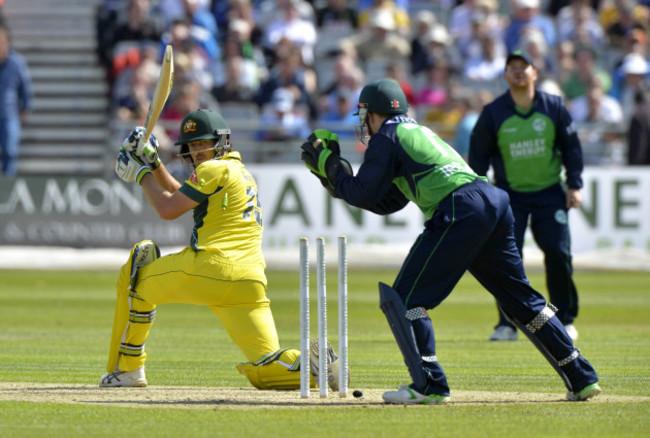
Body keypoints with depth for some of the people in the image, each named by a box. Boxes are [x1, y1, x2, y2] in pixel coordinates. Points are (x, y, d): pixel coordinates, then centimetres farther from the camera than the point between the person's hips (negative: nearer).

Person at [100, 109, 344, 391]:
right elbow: (181, 198, 36)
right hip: (249, 281, 8)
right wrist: (154, 164, 31)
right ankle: (316, 363, -24)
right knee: (266, 365, 6)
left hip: (208, 267, -8)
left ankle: (126, 369, 18)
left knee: (135, 276, 17)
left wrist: (141, 174, 12)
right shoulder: (242, 173, 27)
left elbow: (168, 210, -1)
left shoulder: (215, 169, -1)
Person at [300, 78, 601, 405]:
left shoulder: (387, 137, 9)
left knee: (405, 298, -2)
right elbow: (386, 203, 36)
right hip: (494, 201, 9)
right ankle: (581, 378, 15)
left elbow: (362, 195, 3)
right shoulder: (420, 133, 35)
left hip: (460, 210, -9)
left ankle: (429, 385, -11)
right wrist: (332, 176, 35)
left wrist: (331, 166, 18)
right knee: (521, 298, 16)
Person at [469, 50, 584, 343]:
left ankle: (564, 319, 10)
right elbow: (479, 154, 2)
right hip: (509, 194, -1)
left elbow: (571, 147, 7)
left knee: (558, 253, -5)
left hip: (550, 193, 1)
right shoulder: (493, 113, -3)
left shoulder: (554, 107, 0)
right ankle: (507, 323, -3)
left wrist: (575, 186, 1)